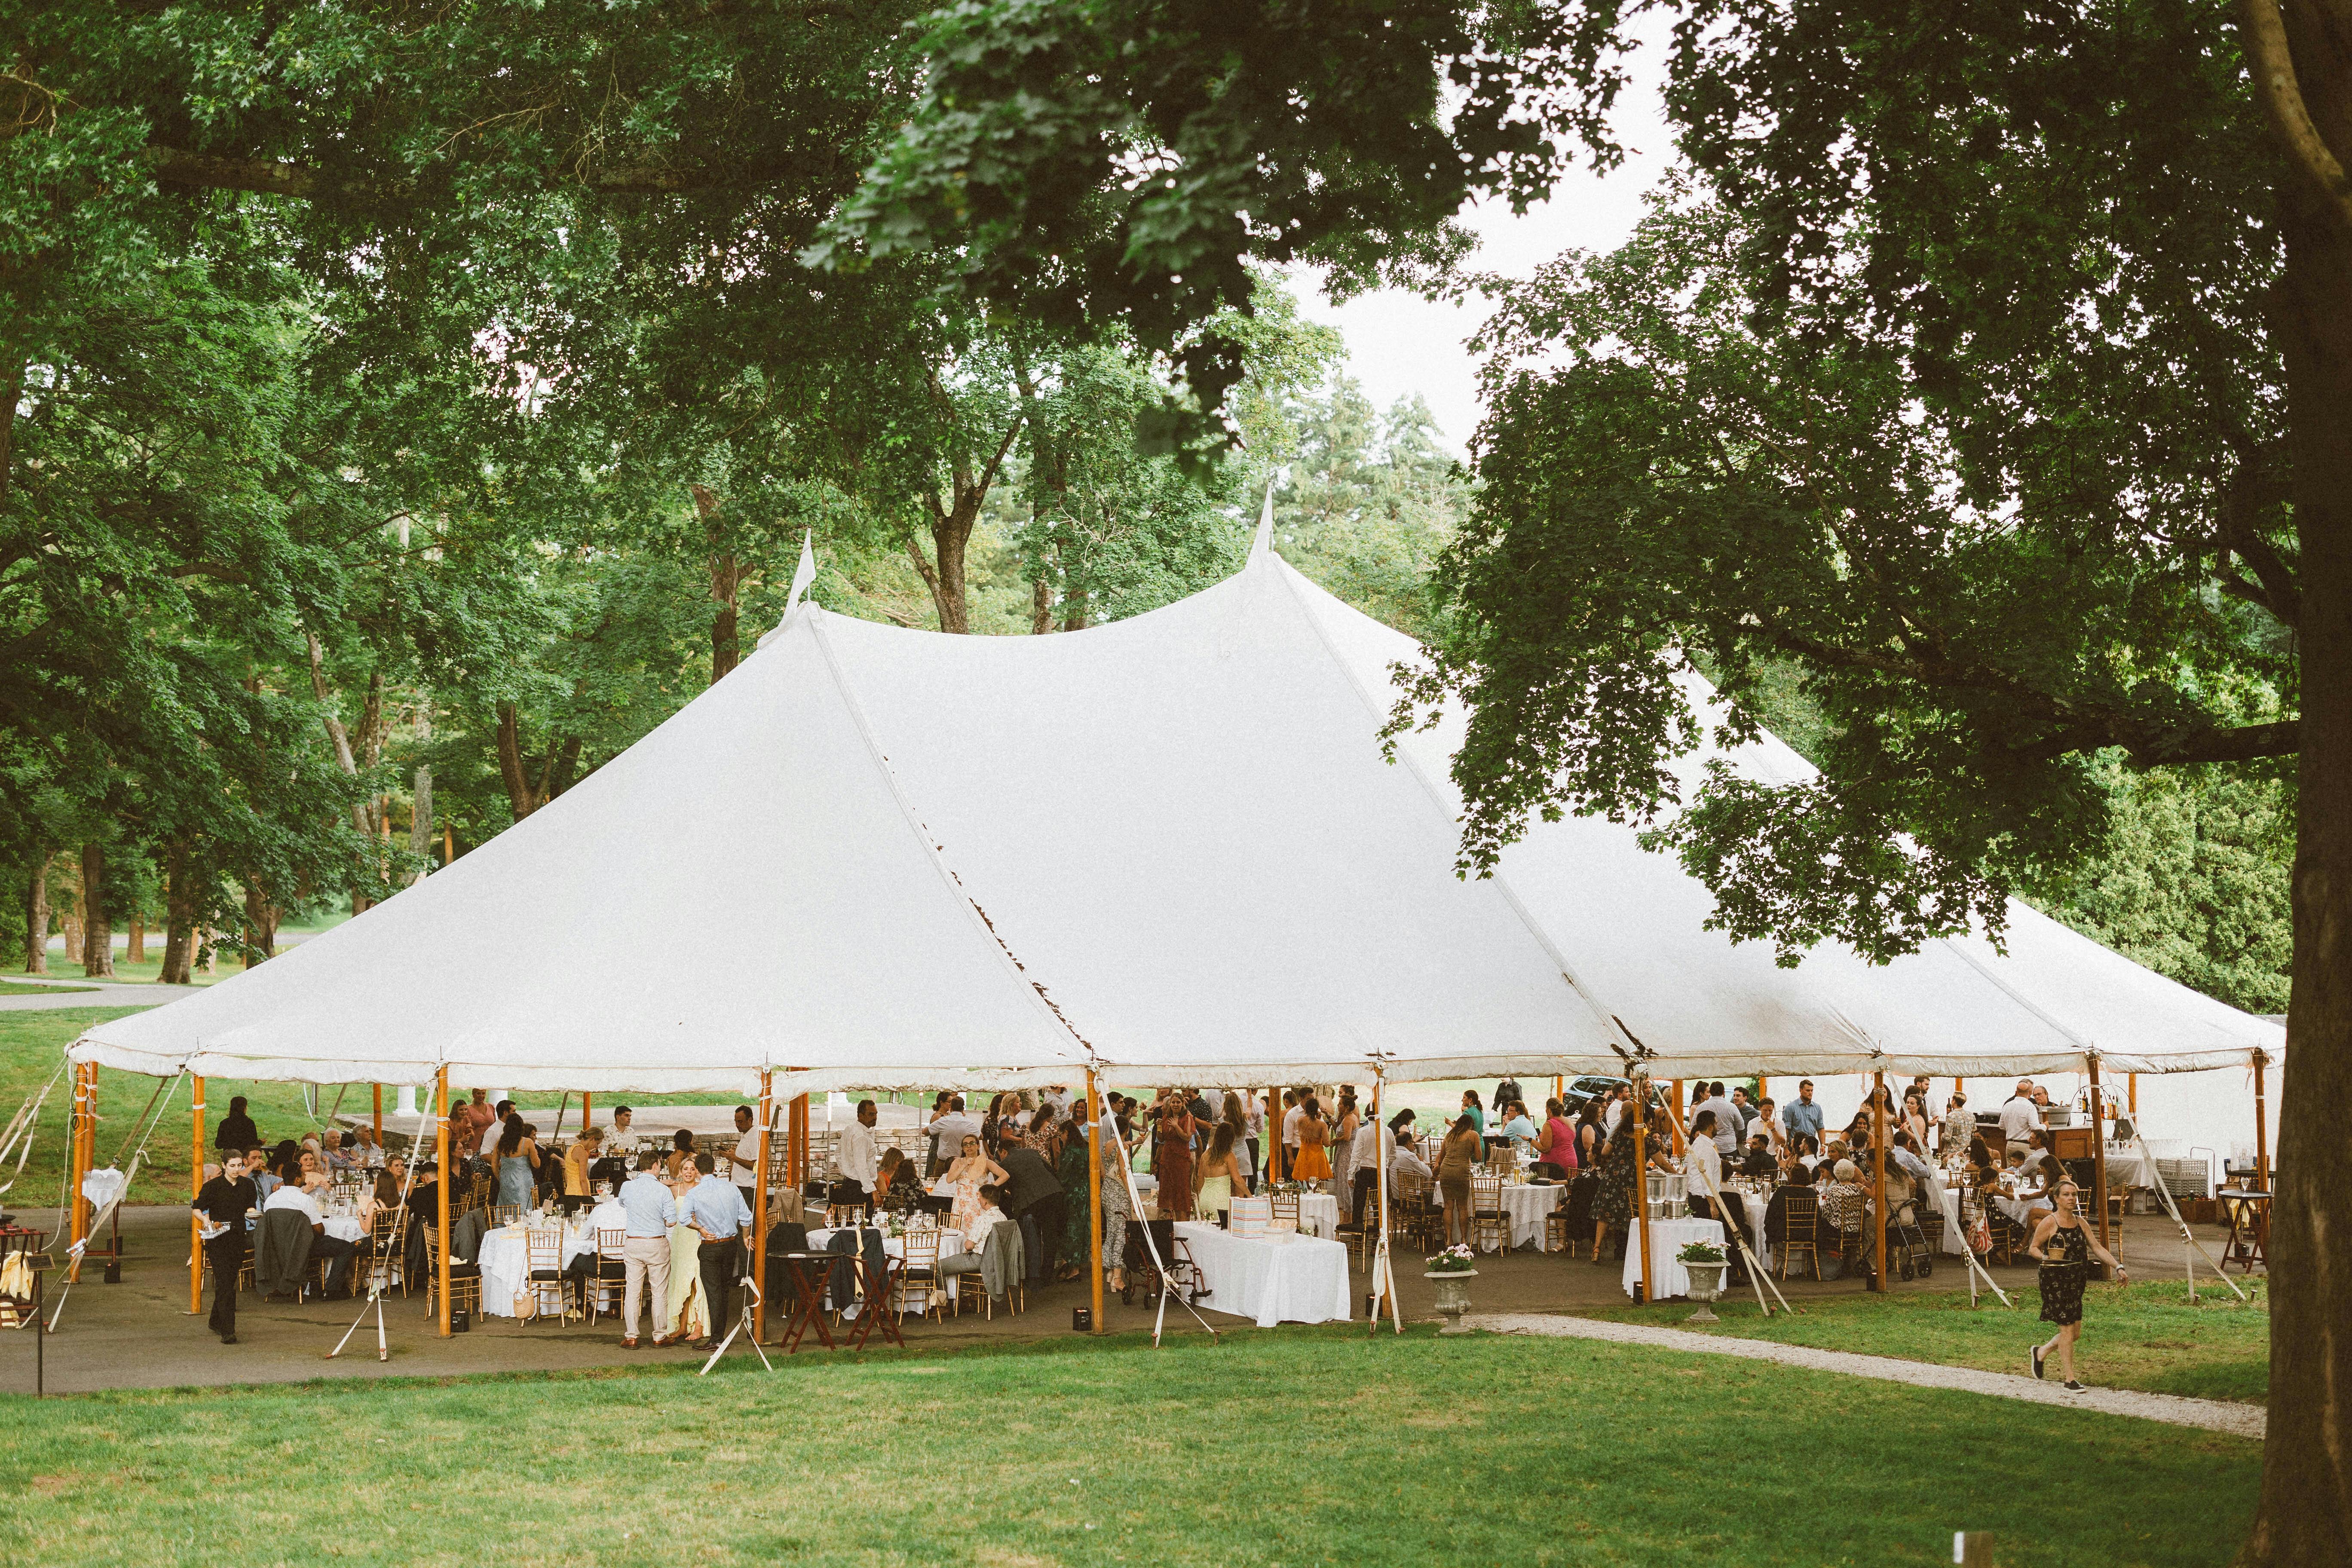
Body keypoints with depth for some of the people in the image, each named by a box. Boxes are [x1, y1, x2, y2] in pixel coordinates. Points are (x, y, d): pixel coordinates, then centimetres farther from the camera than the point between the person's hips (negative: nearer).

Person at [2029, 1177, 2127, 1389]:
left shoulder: (2080, 1223, 10)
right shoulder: (2049, 1223, -9)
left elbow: (2097, 1248, 11)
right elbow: (2033, 1248, -4)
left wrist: (2118, 1267, 2)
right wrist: (2046, 1258, -23)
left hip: (2076, 1282, 7)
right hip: (2055, 1281, -7)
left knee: (2076, 1332, 11)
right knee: (2067, 1329, -6)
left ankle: (2041, 1352, 34)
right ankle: (2070, 1378, 3)